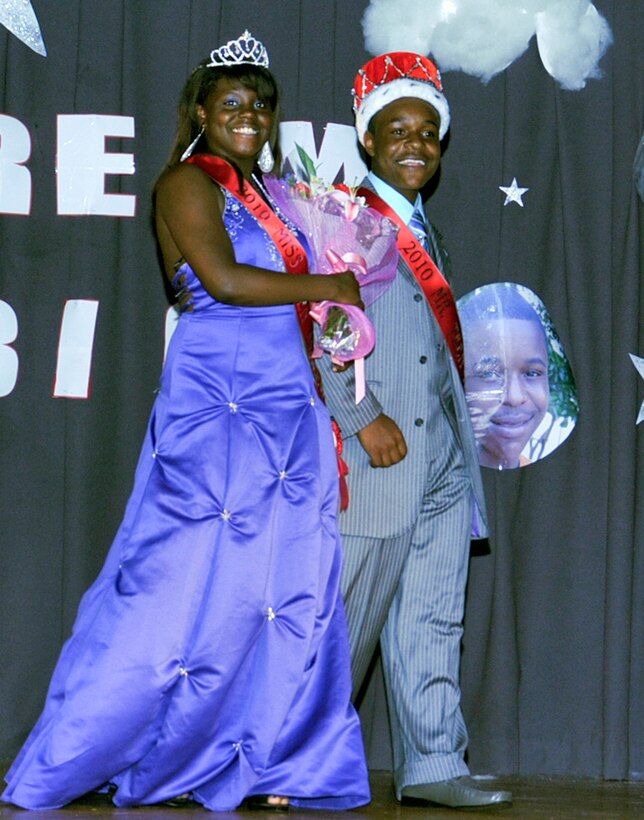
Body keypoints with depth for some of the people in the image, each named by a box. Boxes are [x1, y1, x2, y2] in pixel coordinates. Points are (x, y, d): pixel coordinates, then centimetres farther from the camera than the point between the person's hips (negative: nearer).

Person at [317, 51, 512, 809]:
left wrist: (461, 438, 13)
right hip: (377, 458, -7)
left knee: (433, 619, 6)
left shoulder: (424, 234, 20)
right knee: (347, 619, -2)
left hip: (443, 459, 7)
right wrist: (362, 416, -18)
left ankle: (432, 767, 9)